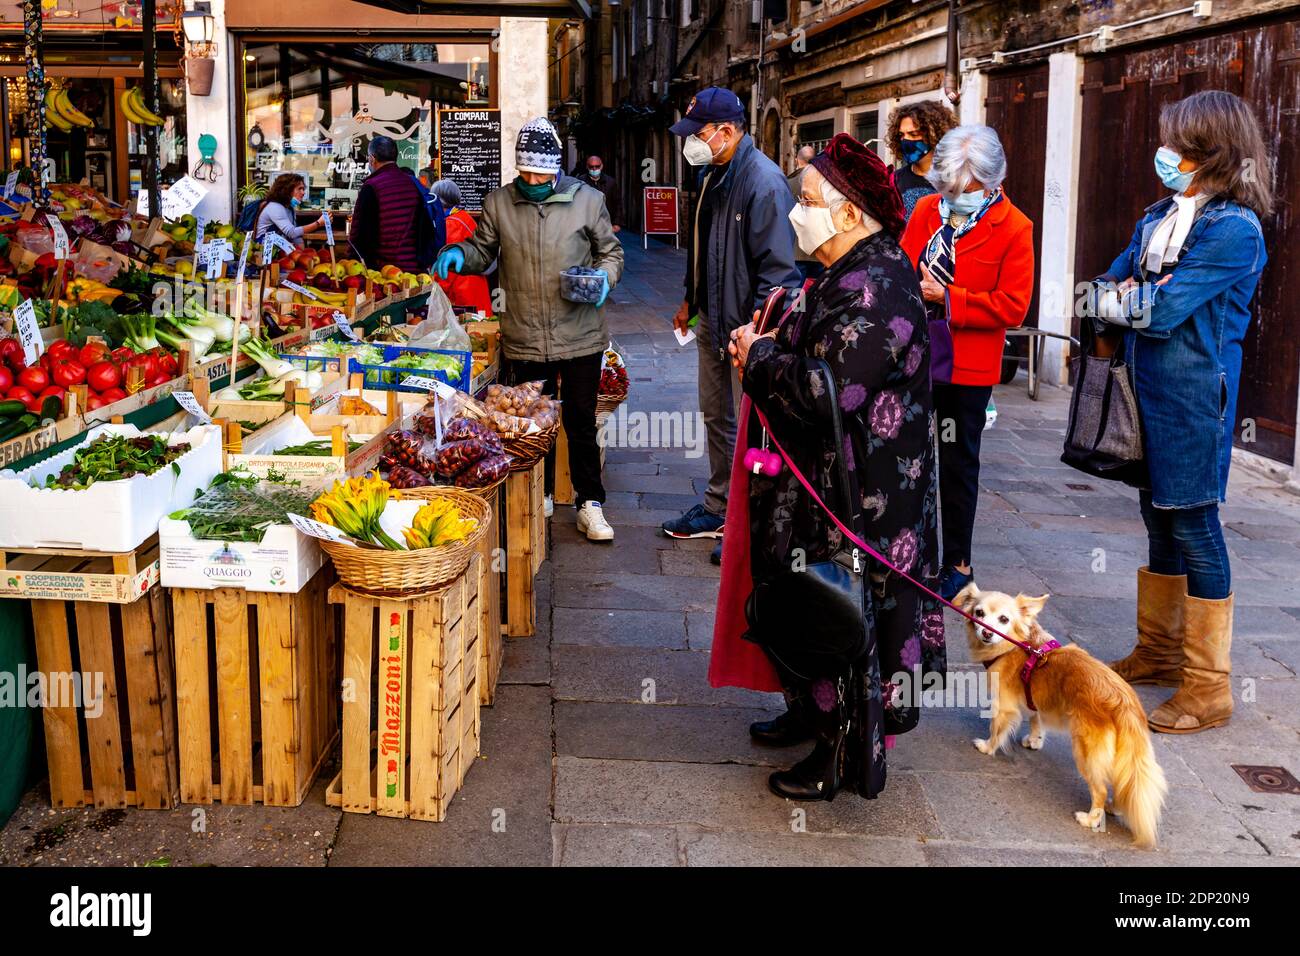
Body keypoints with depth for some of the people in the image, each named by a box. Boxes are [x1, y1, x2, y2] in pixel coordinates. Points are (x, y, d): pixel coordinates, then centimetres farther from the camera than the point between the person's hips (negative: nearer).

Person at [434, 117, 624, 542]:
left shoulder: (587, 200, -1)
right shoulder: (499, 202, 3)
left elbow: (610, 250, 9)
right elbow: (483, 250, 14)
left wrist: (604, 277, -11)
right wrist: (459, 253, -7)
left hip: (579, 336, -1)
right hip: (525, 339, 2)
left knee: (581, 422, 6)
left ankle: (590, 503, 17)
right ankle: (539, 498, 29)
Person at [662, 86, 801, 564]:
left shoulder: (764, 181, -20)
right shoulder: (713, 175, 10)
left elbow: (777, 265, -22)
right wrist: (690, 300, 23)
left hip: (748, 328, -10)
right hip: (714, 321, 10)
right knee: (716, 417, 18)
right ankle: (719, 509, 32)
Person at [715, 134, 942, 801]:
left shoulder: (874, 288, -24)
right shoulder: (854, 272, 10)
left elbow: (825, 390, -31)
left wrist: (757, 356, -15)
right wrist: (767, 348, 2)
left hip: (857, 492, -10)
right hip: (826, 478, 10)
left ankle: (843, 755, 17)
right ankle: (814, 714, 39)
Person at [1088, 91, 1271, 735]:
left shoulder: (1233, 229, -15)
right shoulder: (1160, 216, 12)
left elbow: (1161, 309, -20)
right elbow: (1107, 288, 8)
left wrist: (1117, 298, -4)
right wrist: (1140, 299, -10)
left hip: (1192, 399, -8)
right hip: (1146, 391, 8)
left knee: (1194, 528, -3)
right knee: (1159, 518, 16)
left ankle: (1208, 689, 7)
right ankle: (1159, 651, 30)